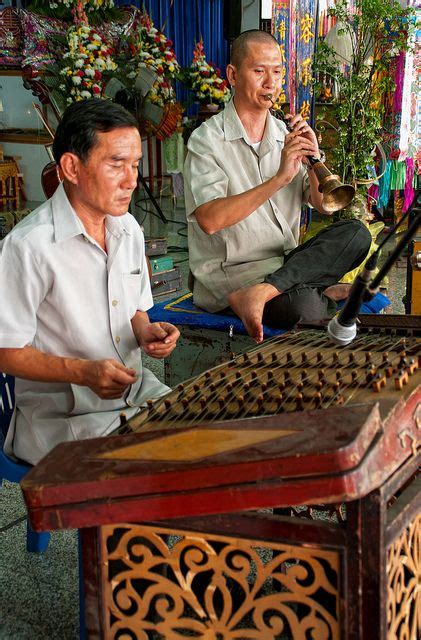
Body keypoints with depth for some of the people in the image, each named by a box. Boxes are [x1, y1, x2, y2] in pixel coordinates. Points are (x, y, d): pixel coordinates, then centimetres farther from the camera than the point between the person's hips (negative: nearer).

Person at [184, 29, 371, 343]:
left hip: (286, 261, 8)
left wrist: (313, 157, -10)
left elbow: (325, 206, 8)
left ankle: (258, 293, -26)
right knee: (308, 308, -38)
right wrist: (280, 178, -25)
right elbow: (210, 220, -21)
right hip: (231, 272, -8)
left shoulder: (287, 136, 13)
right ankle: (321, 291, -7)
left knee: (355, 233, -22)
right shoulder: (207, 139, -6)